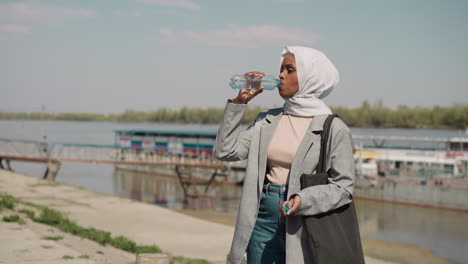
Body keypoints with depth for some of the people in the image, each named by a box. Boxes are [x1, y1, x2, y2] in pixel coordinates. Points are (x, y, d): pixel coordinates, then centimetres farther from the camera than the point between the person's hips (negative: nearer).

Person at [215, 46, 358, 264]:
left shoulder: (333, 128, -5)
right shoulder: (267, 120, 8)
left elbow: (343, 186, -8)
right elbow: (226, 151, 3)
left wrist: (304, 200, -22)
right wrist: (239, 103, 1)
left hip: (302, 227, -4)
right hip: (264, 219, 4)